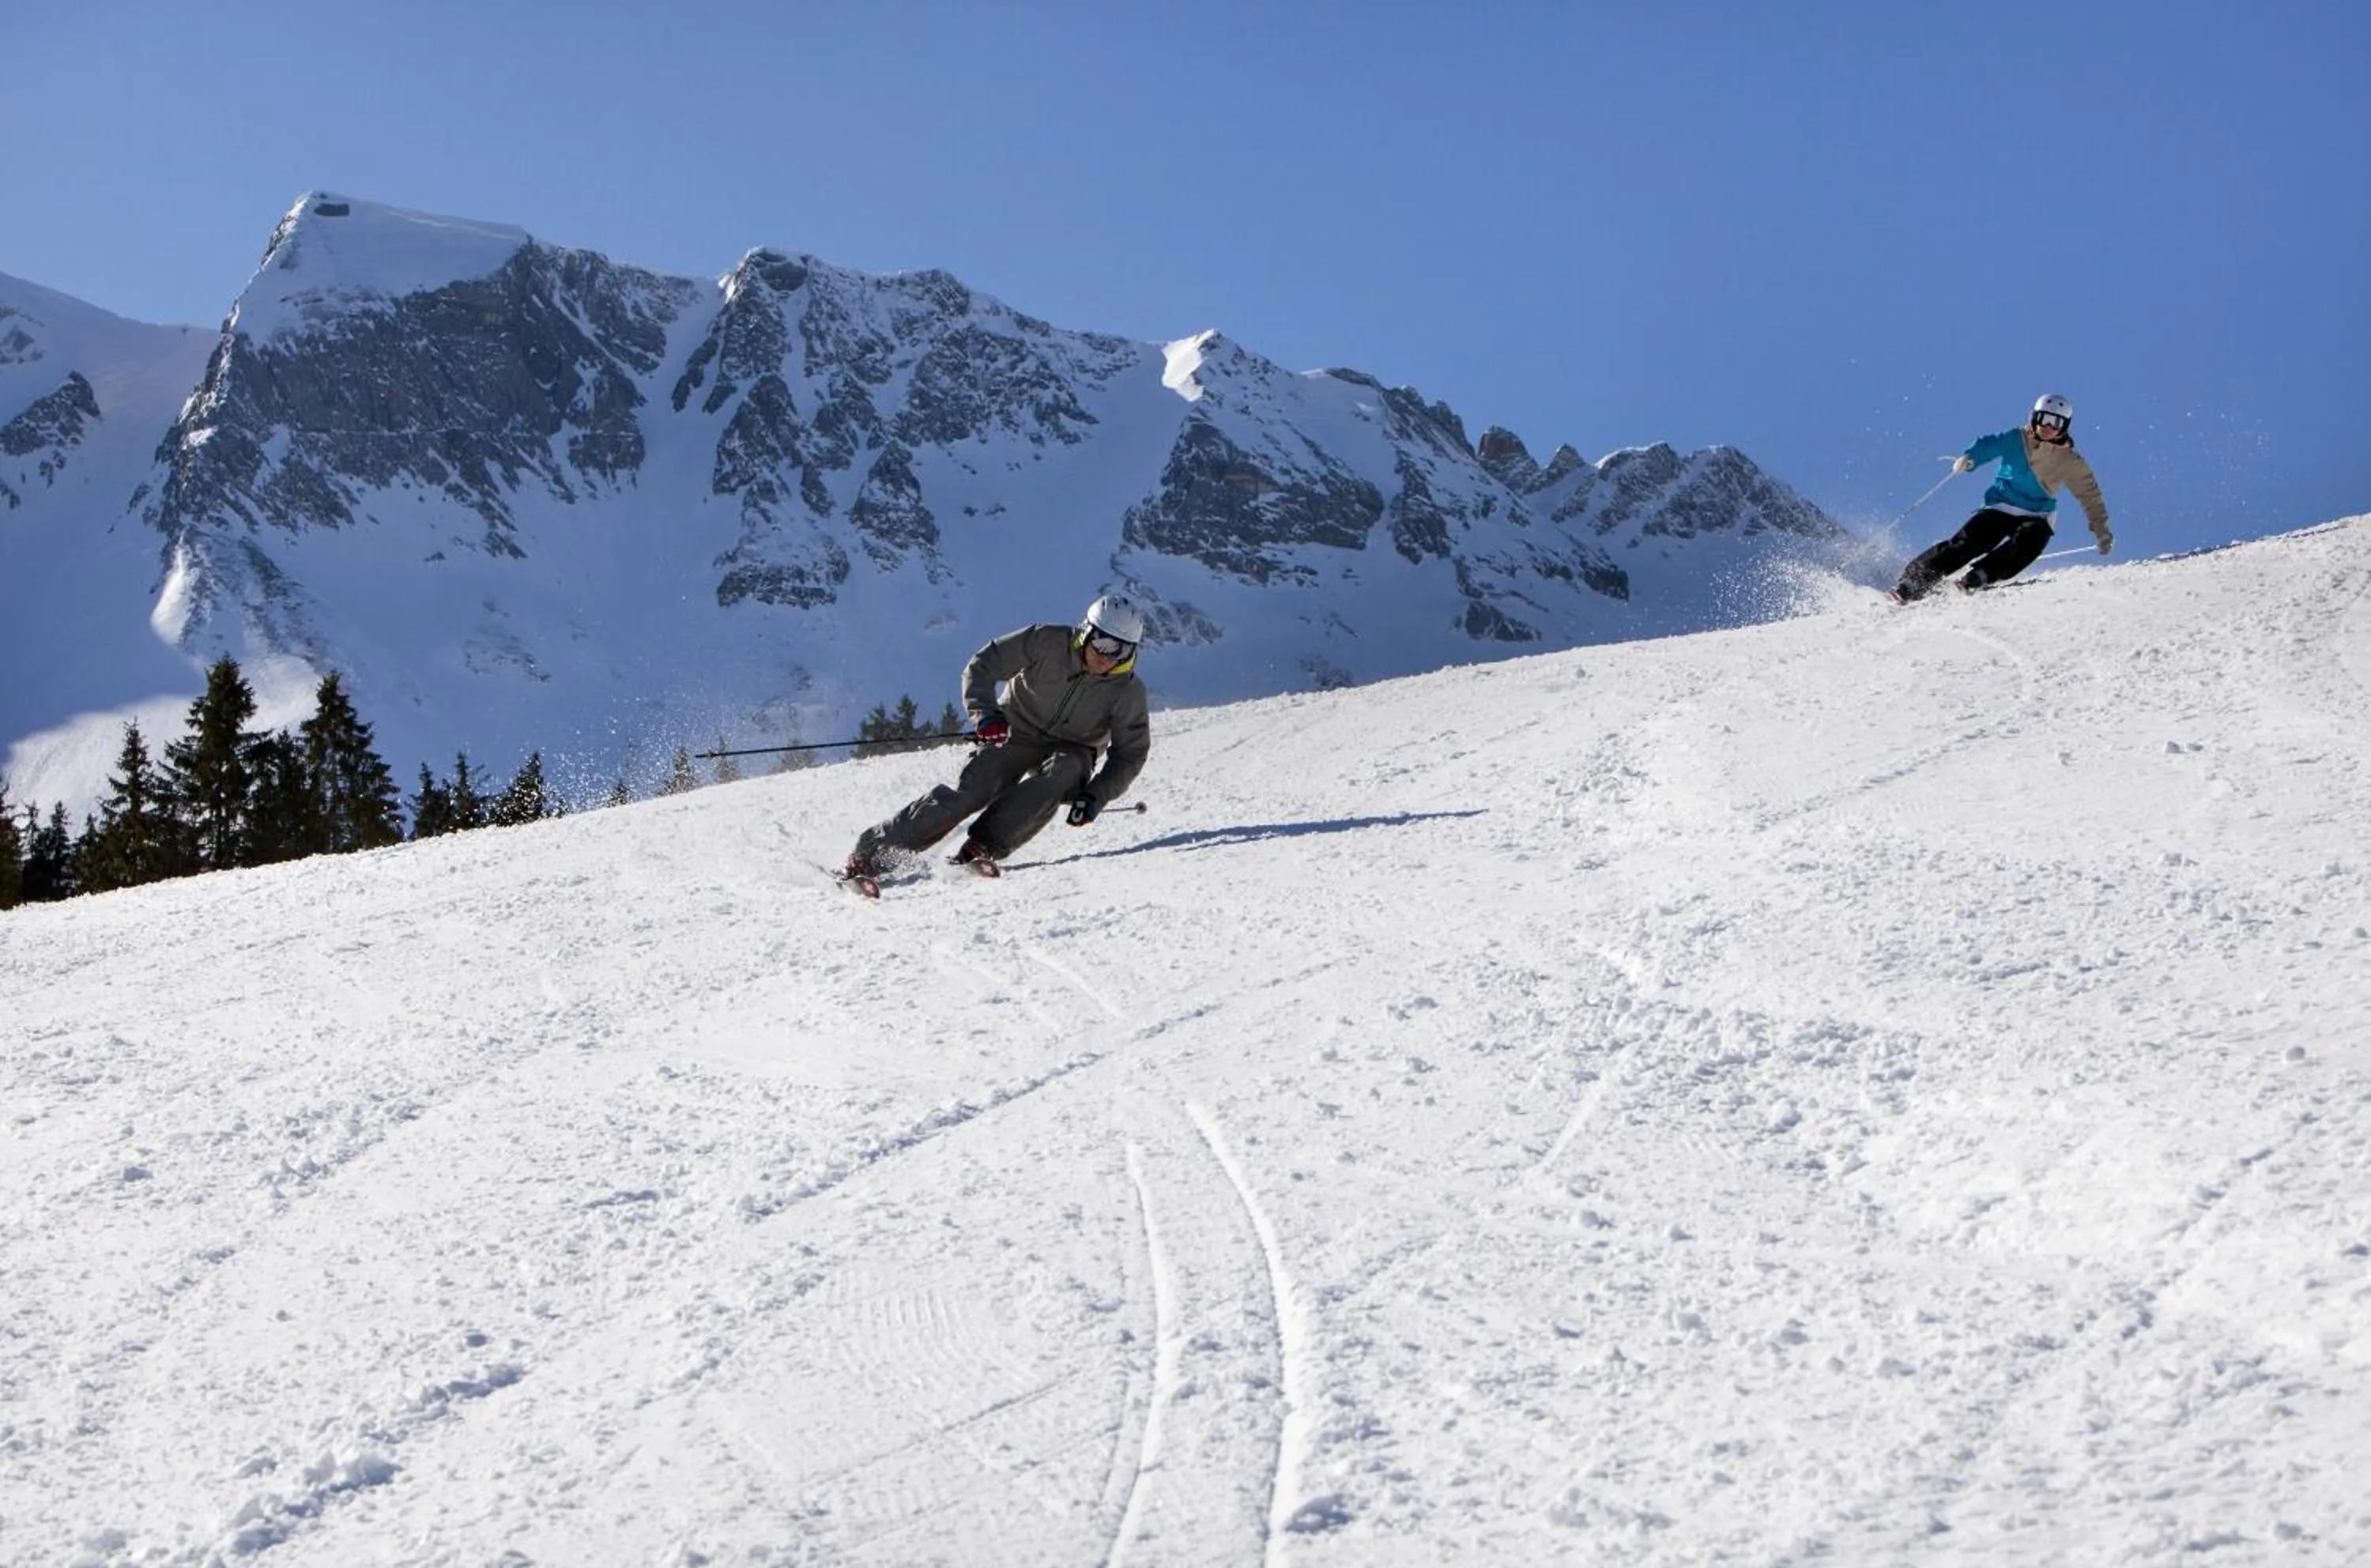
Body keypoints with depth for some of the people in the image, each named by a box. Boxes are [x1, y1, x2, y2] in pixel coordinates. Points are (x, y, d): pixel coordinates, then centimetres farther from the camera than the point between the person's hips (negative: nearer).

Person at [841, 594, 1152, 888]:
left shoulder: (1128, 693, -14)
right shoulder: (1047, 643, -17)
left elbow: (1130, 754, -7)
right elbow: (981, 667, -12)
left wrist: (1095, 796, -23)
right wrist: (985, 714, -30)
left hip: (1071, 753, 1)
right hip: (1015, 734, -1)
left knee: (1062, 773, -35)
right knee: (969, 791, -23)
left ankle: (982, 847, -34)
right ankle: (870, 854, -22)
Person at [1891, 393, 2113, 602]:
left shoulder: (2071, 462, 4)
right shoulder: (2016, 440, 1)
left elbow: (2090, 495, 10)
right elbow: (1989, 446, -12)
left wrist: (2101, 531, 7)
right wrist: (1968, 458, -34)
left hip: (2035, 517, 1)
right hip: (2000, 507, -1)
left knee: (2030, 541, -33)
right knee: (1966, 544, -19)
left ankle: (1978, 577, -44)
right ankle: (1914, 579, -19)